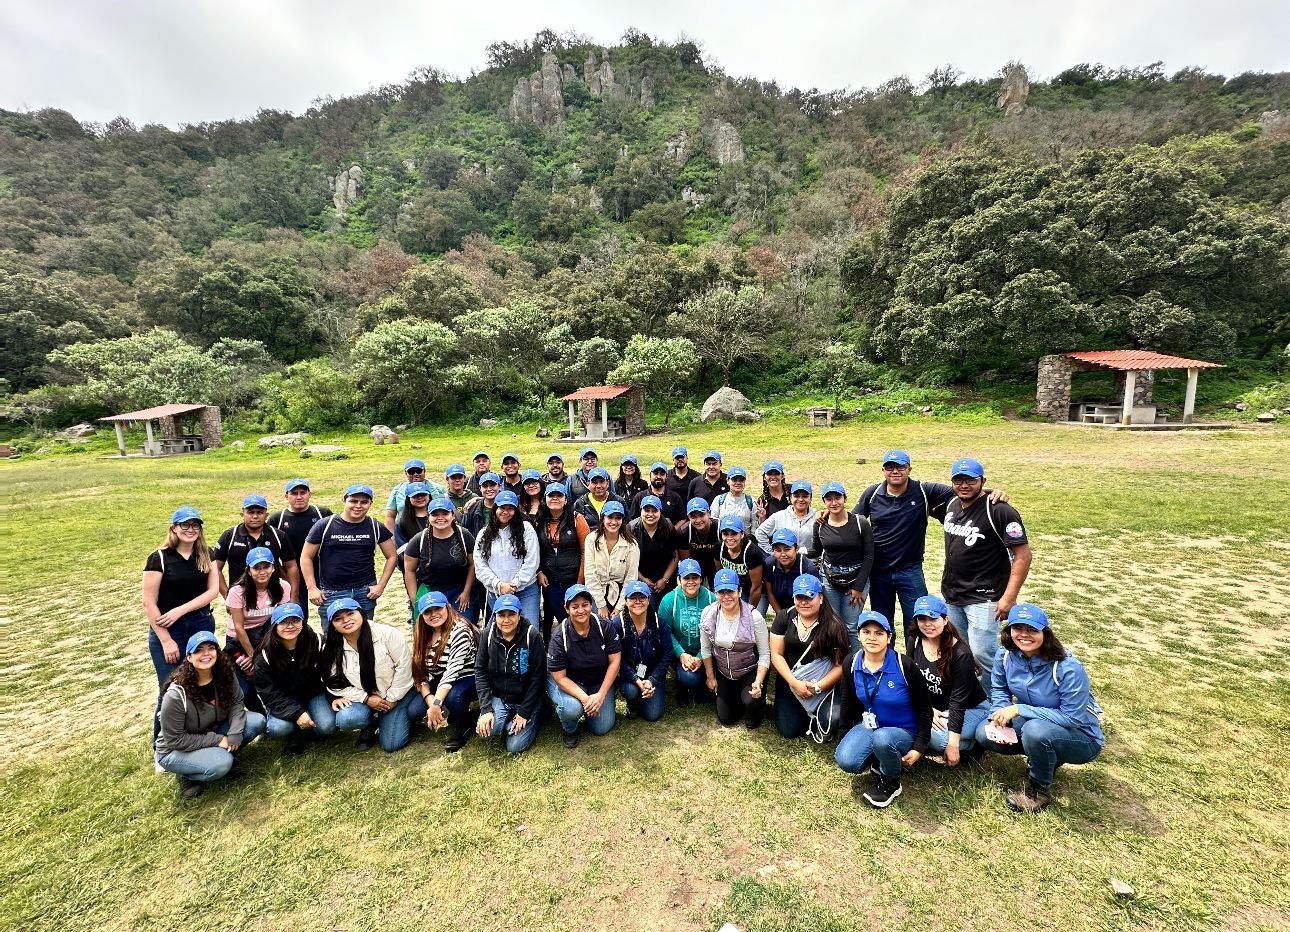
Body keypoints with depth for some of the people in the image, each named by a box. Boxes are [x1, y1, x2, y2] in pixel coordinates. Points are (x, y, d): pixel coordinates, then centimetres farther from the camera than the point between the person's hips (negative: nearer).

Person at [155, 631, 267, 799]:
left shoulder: (225, 675, -15)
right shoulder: (176, 694, -28)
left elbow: (236, 703, -7)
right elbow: (175, 739, -21)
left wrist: (234, 734, -23)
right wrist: (217, 740, -22)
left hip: (213, 731, 5)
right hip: (176, 750, -5)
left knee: (257, 721, -18)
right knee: (221, 764, -31)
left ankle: (222, 753, 3)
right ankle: (187, 776, 0)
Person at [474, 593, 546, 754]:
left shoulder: (532, 636, -19)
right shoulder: (488, 635, -8)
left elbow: (538, 676, -15)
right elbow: (480, 671, -6)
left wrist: (524, 712, -14)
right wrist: (485, 709, -14)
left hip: (526, 698, -3)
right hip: (498, 696, 3)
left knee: (515, 747, -11)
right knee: (485, 730, -23)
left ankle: (530, 719, 18)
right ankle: (506, 720, 11)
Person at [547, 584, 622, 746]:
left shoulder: (604, 626, -17)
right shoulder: (559, 636, -22)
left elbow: (615, 661, -12)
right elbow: (560, 677, -19)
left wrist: (601, 695, -19)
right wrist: (585, 699, -29)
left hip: (600, 680, 3)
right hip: (570, 682, -2)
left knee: (602, 728, -6)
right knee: (572, 709, -33)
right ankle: (570, 730, 5)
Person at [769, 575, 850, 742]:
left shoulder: (834, 625, -12)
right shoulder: (784, 617, -4)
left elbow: (840, 665, -10)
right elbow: (776, 654, -3)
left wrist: (818, 687, -20)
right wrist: (795, 683, -14)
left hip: (825, 683, -2)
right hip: (790, 680, 3)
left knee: (832, 722, -26)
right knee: (788, 730, -7)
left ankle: (818, 715, 11)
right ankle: (809, 715, 25)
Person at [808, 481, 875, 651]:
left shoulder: (861, 523, -9)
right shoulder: (820, 524, -3)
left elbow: (869, 557, -6)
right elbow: (815, 551, 11)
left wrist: (859, 587, -7)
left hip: (856, 579, -2)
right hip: (828, 579, 2)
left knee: (852, 627, 1)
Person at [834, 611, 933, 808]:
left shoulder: (904, 665, -20)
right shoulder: (852, 663, -9)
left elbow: (924, 709, -9)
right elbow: (847, 704, 6)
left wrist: (919, 747, -13)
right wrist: (844, 738, 11)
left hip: (903, 731, -3)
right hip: (868, 725, 3)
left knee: (882, 738, -37)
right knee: (845, 761, -23)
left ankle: (891, 782, -5)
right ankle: (879, 755, 10)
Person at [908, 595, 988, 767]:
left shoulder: (961, 654, -23)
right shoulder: (915, 642, -8)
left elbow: (958, 700, -23)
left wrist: (953, 744, -25)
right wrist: (927, 709, -18)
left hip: (970, 708, -4)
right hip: (933, 707, 5)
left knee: (937, 737, -29)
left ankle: (972, 745, -1)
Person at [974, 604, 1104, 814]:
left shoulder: (1068, 669, -29)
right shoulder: (1005, 656, -13)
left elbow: (1072, 718, -27)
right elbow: (999, 690, 3)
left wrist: (1019, 709, -30)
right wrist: (1001, 714, -17)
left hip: (1081, 737, -5)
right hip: (1032, 723, 6)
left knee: (1035, 730, -36)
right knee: (985, 733, -13)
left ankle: (1040, 791, -7)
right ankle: (1045, 759, 11)